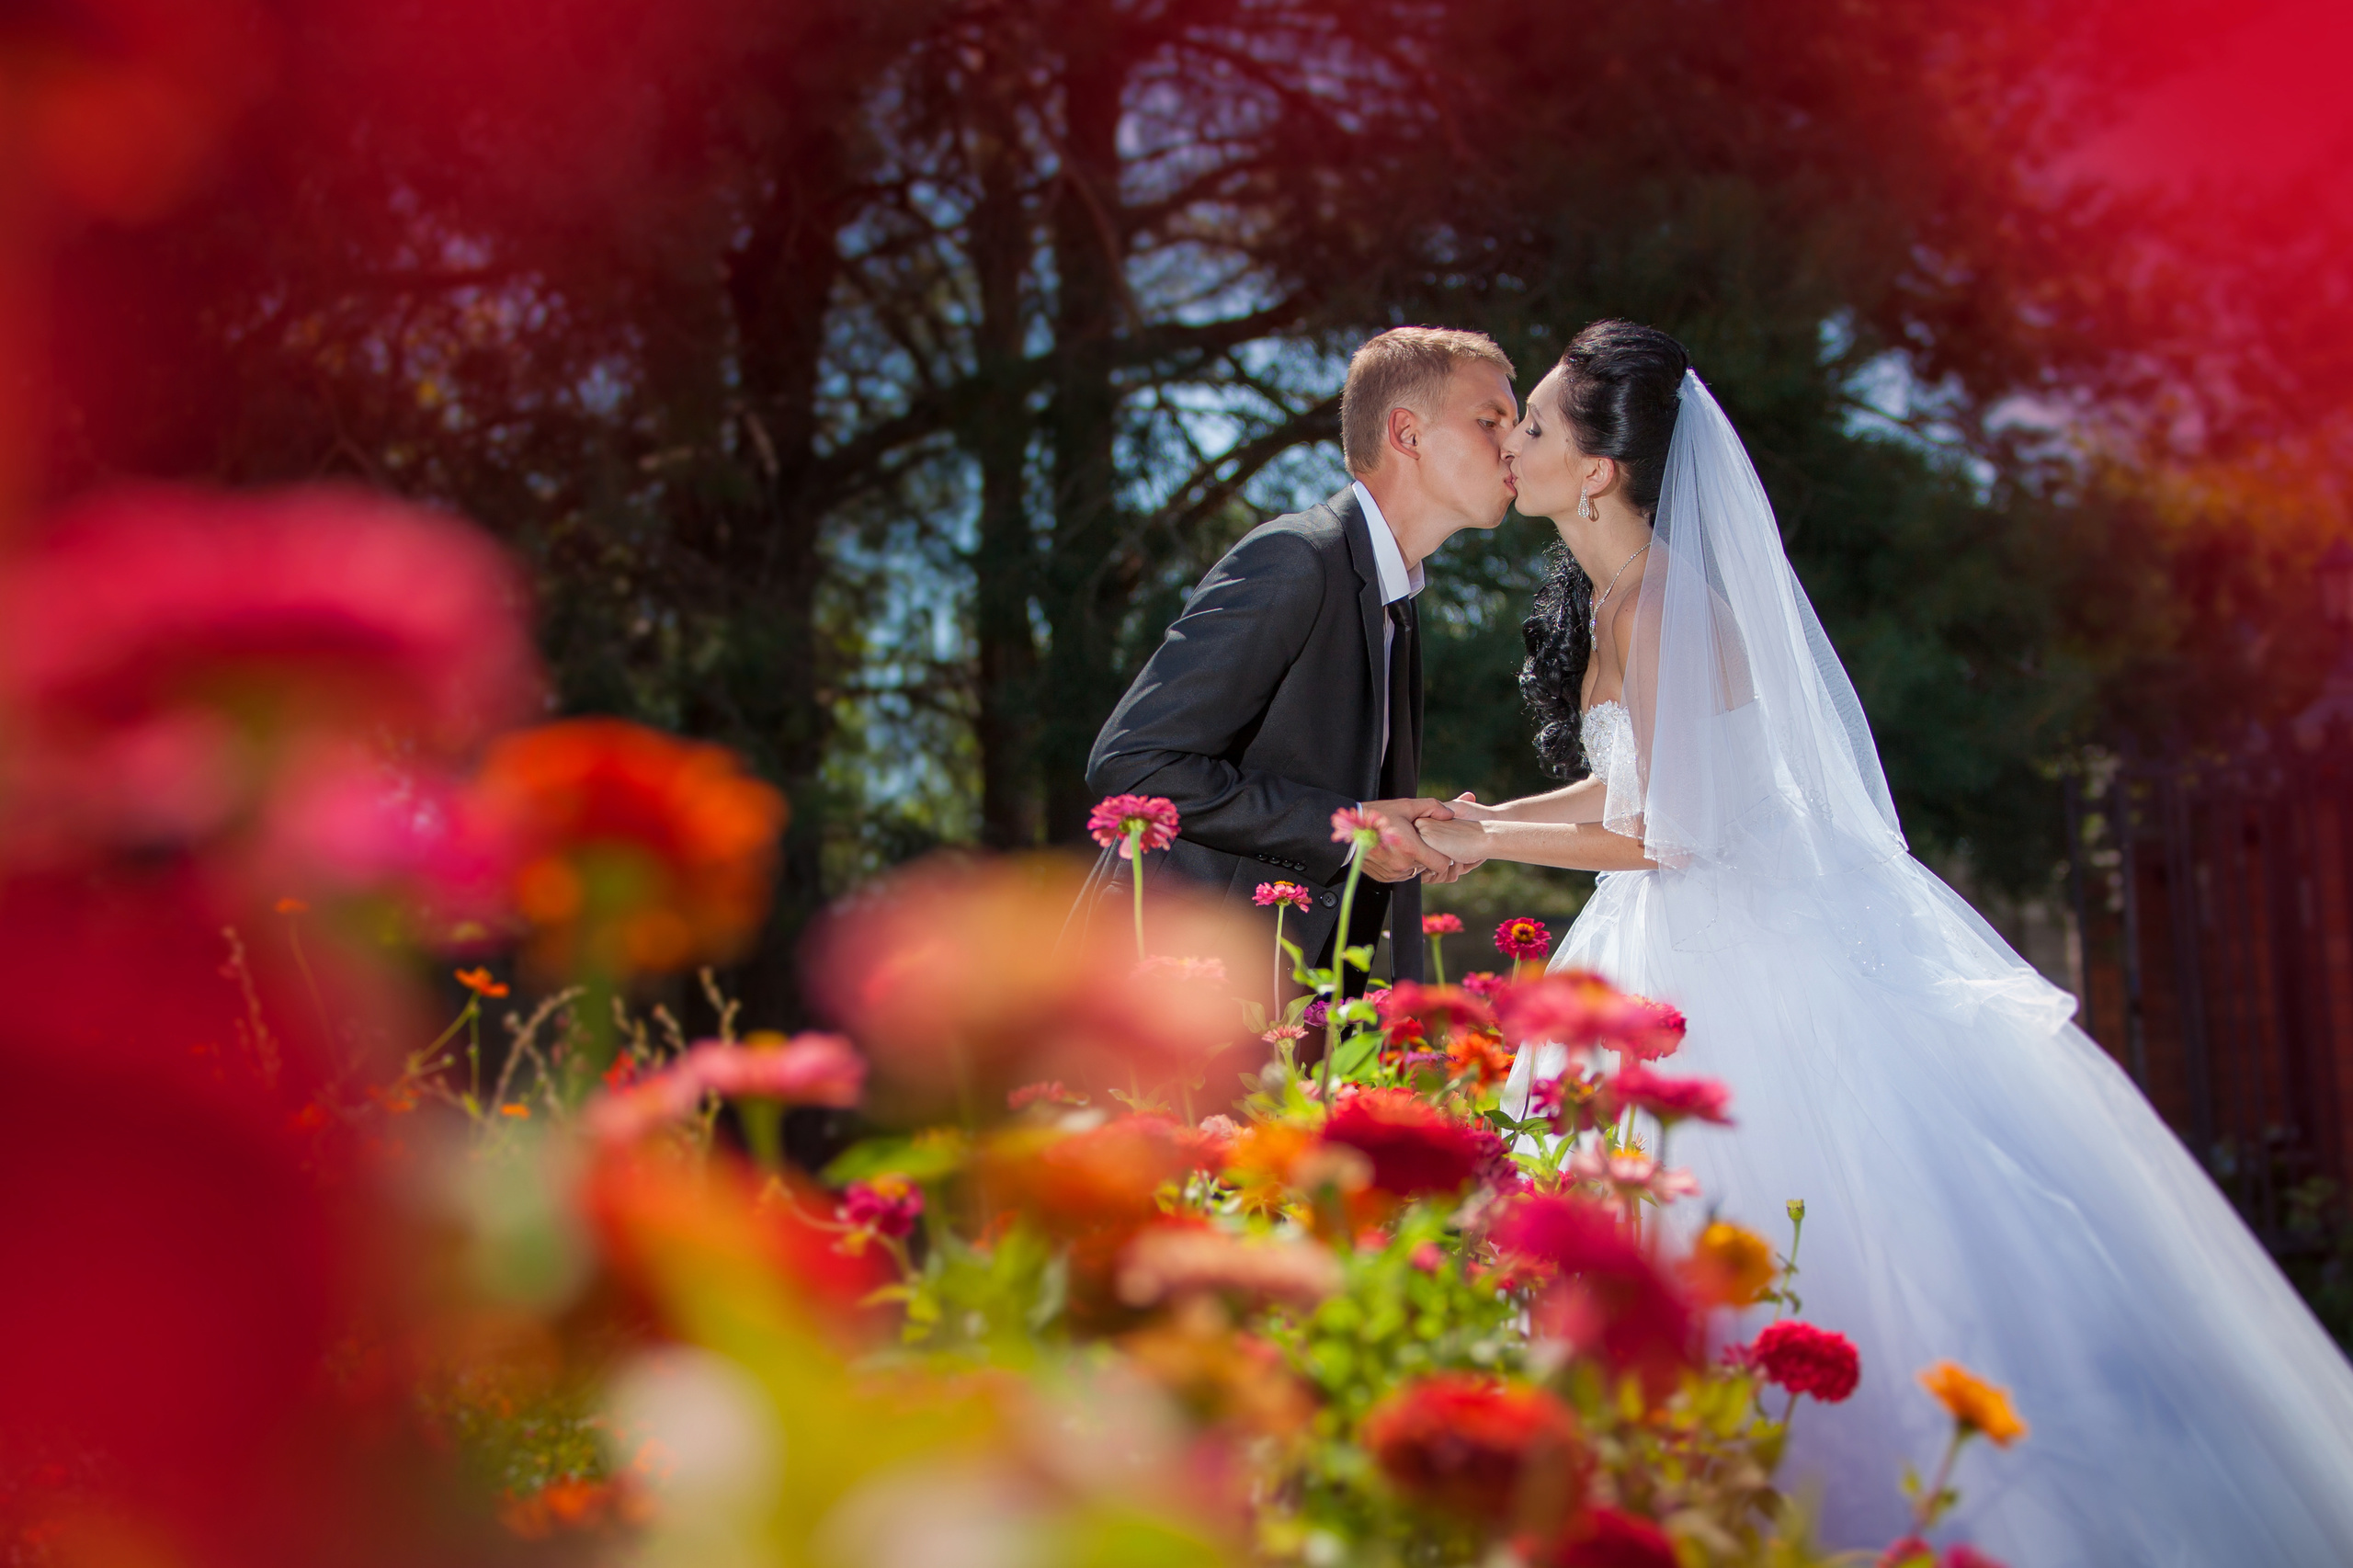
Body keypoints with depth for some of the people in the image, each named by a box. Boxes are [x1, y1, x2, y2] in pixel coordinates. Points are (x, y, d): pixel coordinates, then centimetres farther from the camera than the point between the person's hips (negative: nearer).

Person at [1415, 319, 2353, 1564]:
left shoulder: (1670, 609, -22)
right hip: (1686, 949, 9)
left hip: (1766, 941, -9)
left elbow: (1670, 837, -21)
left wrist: (1489, 841, -13)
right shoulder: (1603, 594, 6)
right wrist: (1488, 818, 8)